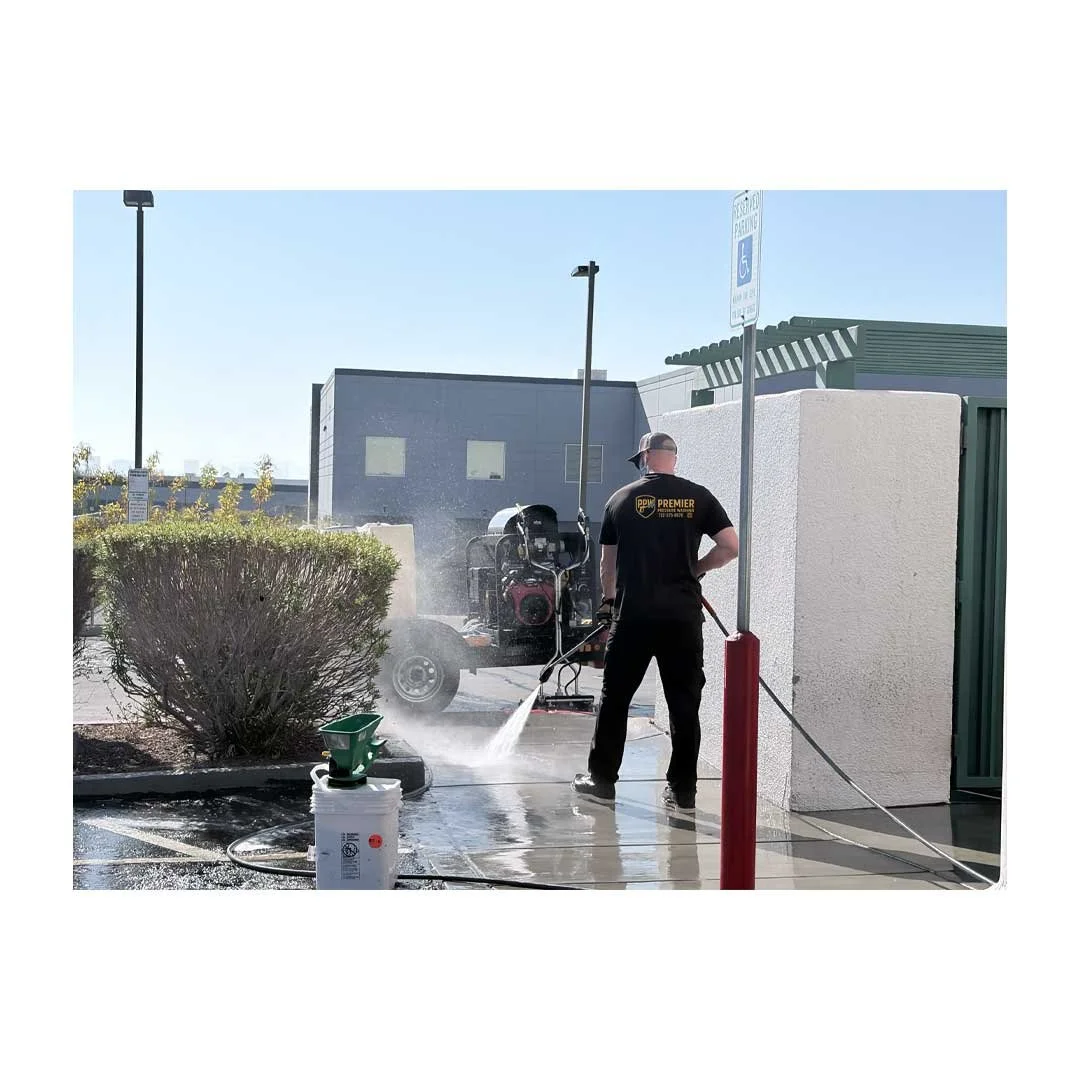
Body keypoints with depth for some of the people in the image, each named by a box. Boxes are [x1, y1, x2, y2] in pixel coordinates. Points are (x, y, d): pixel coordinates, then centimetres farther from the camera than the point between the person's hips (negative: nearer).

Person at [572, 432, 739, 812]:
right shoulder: (698, 497, 2)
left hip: (633, 613, 0)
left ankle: (601, 779, 19)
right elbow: (732, 547, -2)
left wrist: (608, 599, 28)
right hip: (683, 614, 1)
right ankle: (683, 790, 11)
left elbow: (607, 563, 12)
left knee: (615, 696, 12)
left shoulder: (622, 499, 4)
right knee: (685, 703, 7)